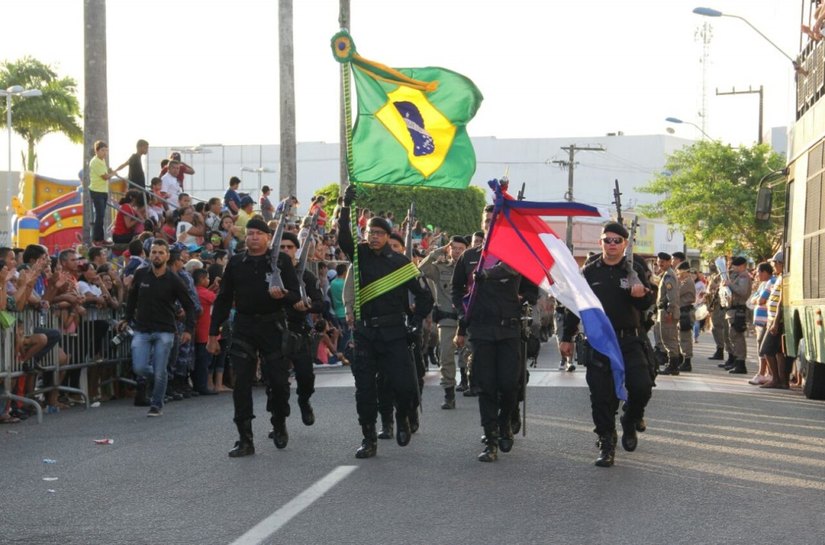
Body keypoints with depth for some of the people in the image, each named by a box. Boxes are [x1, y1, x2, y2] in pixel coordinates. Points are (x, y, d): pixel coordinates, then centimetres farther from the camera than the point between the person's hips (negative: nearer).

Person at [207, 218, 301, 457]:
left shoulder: (281, 260, 3)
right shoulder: (236, 263, 9)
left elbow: (296, 295, 0)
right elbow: (223, 300, 12)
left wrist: (282, 295, -23)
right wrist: (213, 333, 9)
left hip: (273, 327, -2)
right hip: (244, 327, 2)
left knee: (278, 380, -1)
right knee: (241, 383, -3)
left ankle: (279, 424, 27)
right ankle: (245, 440, 2)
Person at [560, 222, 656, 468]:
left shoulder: (635, 270, 4)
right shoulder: (590, 272, 6)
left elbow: (648, 303, -2)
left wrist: (642, 295, -25)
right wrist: (567, 337, 11)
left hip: (630, 340, -1)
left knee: (642, 386, -13)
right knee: (601, 395, -1)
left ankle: (631, 420, 17)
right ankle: (606, 443, 11)